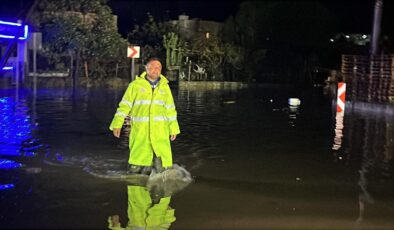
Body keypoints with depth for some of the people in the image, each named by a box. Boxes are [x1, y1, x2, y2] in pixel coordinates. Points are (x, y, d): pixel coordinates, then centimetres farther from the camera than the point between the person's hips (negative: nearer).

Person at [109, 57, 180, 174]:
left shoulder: (165, 86, 11)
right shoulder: (136, 85, 2)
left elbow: (170, 109, 15)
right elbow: (124, 105, 1)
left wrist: (173, 128, 12)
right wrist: (117, 124, -7)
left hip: (160, 132, 2)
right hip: (140, 131, -2)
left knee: (163, 166, -4)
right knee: (136, 167, 5)